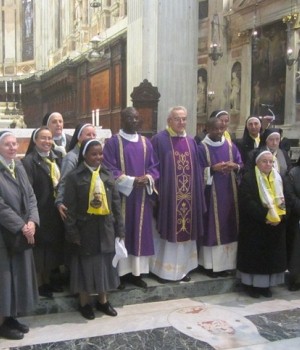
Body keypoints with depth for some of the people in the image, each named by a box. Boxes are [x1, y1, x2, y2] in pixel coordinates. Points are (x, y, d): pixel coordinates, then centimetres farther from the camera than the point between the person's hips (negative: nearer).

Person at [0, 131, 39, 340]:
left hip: (23, 232, 7)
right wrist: (21, 226, -17)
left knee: (20, 274, 13)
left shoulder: (19, 168, 8)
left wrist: (32, 221, -11)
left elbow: (31, 196, 4)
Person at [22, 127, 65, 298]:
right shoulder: (29, 161, -12)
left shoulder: (57, 158, 10)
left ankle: (47, 280, 31)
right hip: (40, 212, -7)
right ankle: (39, 284, 20)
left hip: (55, 211, 7)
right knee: (40, 248, 5)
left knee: (52, 246, 16)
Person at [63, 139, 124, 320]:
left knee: (105, 264, 13)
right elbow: (70, 208, -8)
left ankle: (103, 300, 29)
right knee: (86, 264, 8)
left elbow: (116, 203, 5)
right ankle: (85, 303, 23)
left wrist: (119, 229, 2)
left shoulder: (107, 175, 3)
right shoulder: (74, 177, -8)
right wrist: (72, 232, -12)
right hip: (85, 229, -3)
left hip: (105, 228, 4)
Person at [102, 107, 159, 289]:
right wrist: (131, 181, -17)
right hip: (122, 195, -4)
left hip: (142, 195, 5)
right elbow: (109, 169, -9)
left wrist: (148, 178, -10)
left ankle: (137, 272, 16)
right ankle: (121, 272, 8)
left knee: (140, 233, 7)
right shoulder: (113, 142, -3)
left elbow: (154, 166, 12)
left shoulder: (146, 142, 12)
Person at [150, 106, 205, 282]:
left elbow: (196, 170, 13)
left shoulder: (191, 142, 11)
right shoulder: (159, 140, -5)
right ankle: (164, 268, 16)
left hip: (188, 196, 5)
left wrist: (198, 193, 8)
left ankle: (183, 267, 24)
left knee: (185, 230, 11)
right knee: (167, 231, 3)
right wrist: (156, 192, -13)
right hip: (167, 195, -5)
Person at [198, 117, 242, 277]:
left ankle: (225, 263, 17)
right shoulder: (201, 148, -4)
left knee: (228, 227, 7)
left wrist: (235, 166, -14)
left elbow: (241, 165, 8)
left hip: (229, 193, 4)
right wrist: (213, 168, -22)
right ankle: (210, 264, 6)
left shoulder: (231, 146, 8)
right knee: (211, 227, -2)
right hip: (211, 194, -4)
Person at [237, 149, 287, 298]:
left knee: (272, 256, 9)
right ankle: (251, 285, 13)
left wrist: (279, 215, -8)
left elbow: (285, 200, 11)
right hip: (254, 227, -5)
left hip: (275, 226, 5)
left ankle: (266, 285, 20)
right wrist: (265, 216, -22)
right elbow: (247, 202, -17)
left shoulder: (278, 179, 10)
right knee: (254, 256, 1)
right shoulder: (248, 179, -8)